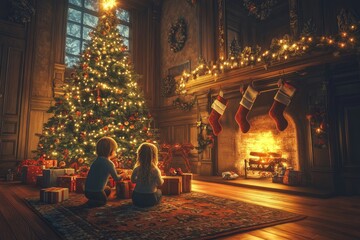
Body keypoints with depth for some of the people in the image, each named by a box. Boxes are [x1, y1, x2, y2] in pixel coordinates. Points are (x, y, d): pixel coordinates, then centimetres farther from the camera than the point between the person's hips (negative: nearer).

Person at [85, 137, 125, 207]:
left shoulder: (97, 160, 7)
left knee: (108, 189, 28)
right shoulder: (109, 163, -16)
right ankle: (92, 203, -5)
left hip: (88, 190, 7)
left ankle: (93, 200, 9)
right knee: (104, 201, 21)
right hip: (96, 192, -7)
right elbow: (116, 178, -7)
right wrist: (121, 176, 17)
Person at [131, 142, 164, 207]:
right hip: (150, 200, -2)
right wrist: (162, 180, 15)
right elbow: (160, 183, -6)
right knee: (159, 192, 30)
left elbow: (133, 180, 6)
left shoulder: (136, 169, -11)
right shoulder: (155, 170, -18)